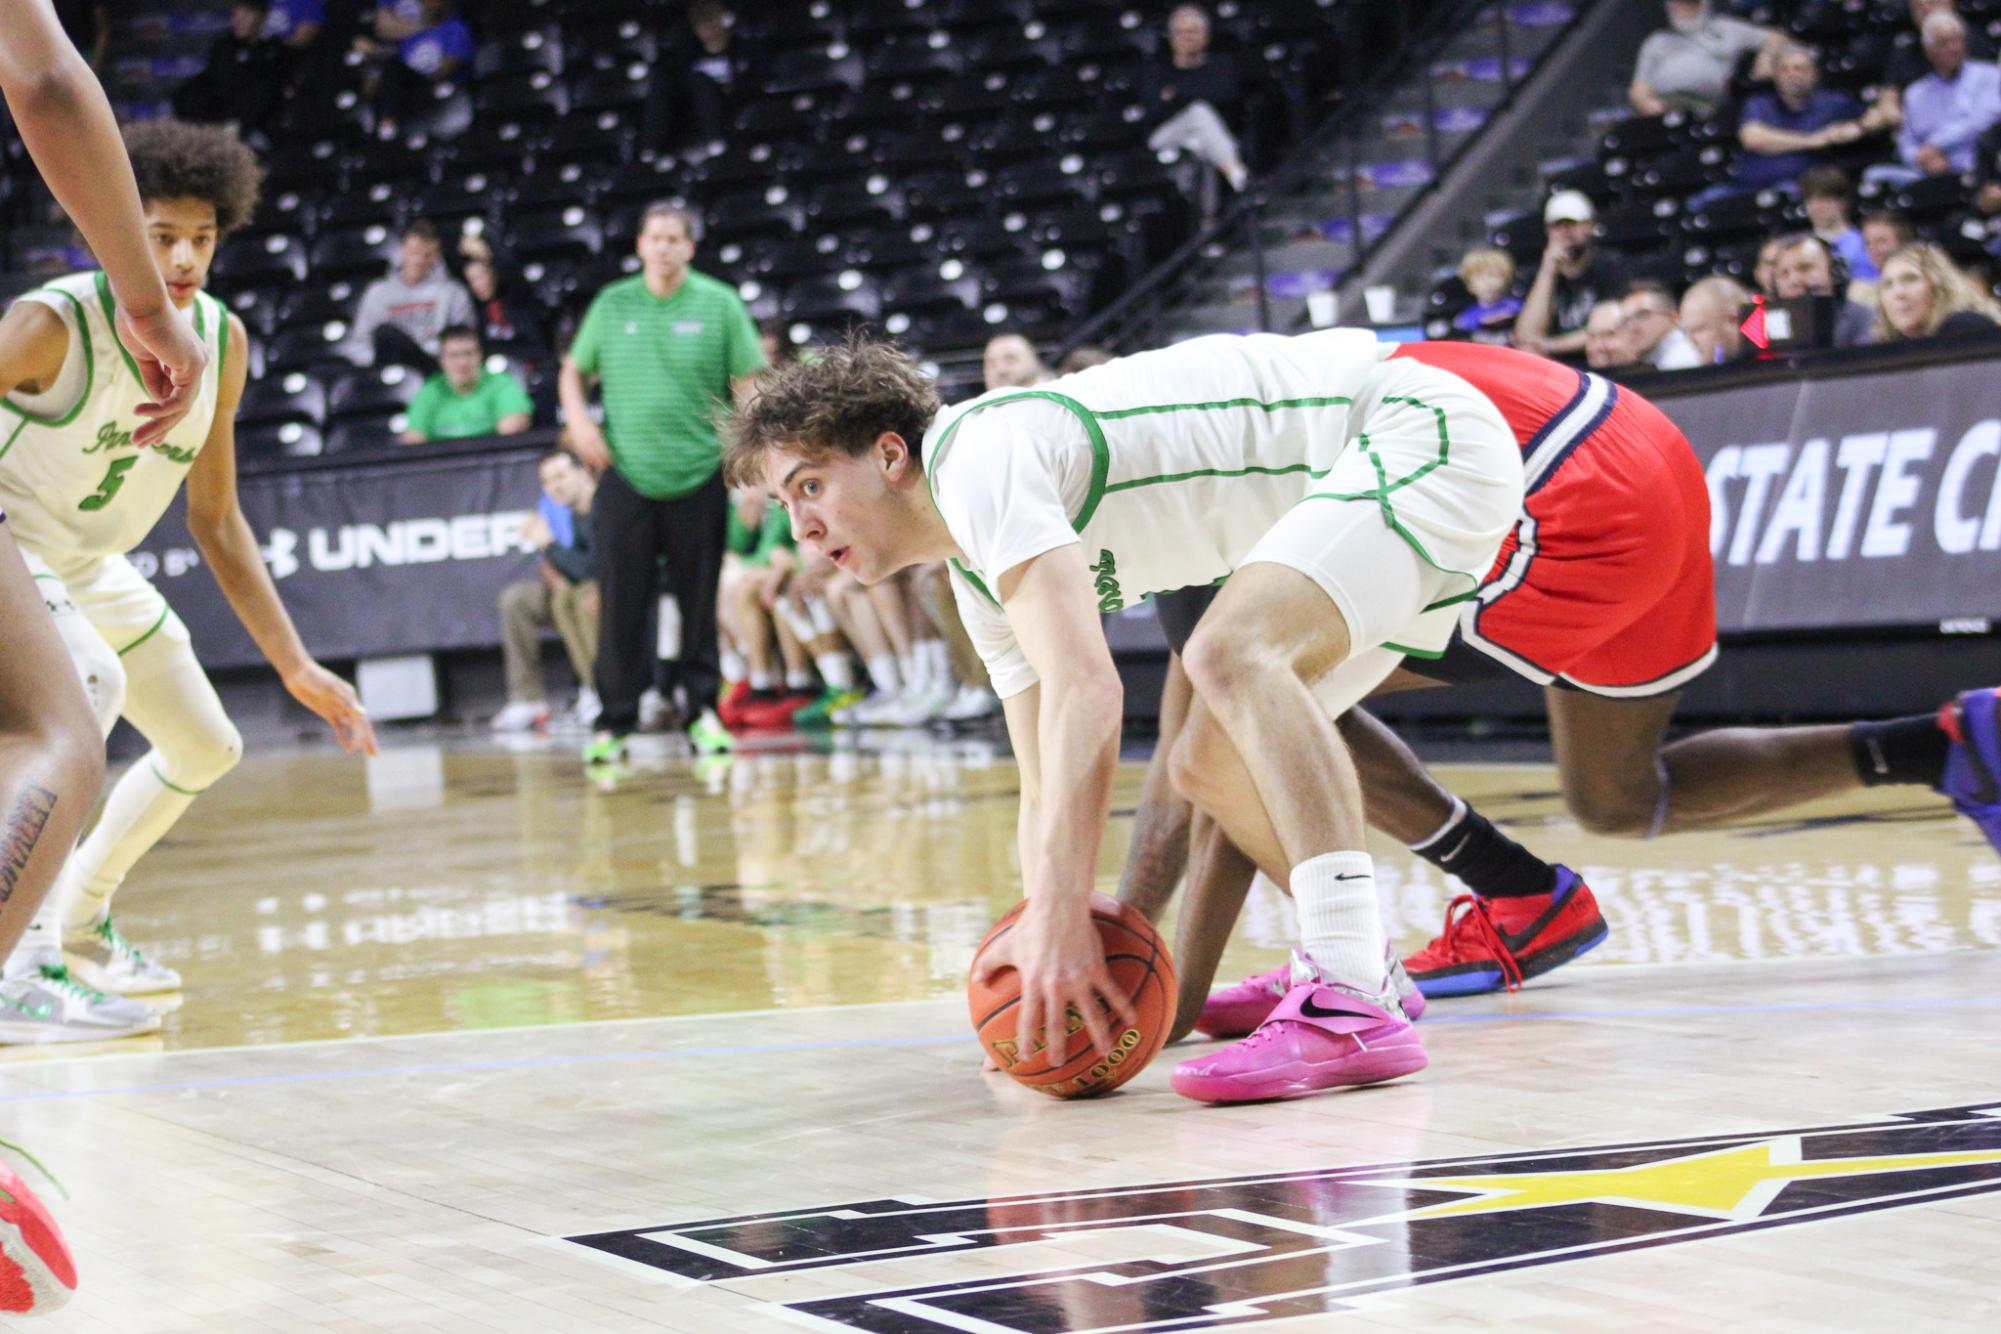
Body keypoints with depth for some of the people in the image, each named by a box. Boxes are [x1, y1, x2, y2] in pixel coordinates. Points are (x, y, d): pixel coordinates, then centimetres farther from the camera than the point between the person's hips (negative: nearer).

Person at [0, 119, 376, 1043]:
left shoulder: (222, 340, -6)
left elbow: (215, 518, 4)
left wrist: (294, 664, 1)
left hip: (88, 565, 8)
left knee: (206, 750, 15)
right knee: (90, 684, -36)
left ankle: (79, 930, 36)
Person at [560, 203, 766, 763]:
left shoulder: (719, 305, 2)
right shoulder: (612, 304, 7)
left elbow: (748, 385, 1)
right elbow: (572, 371, 18)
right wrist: (579, 420, 0)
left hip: (698, 479, -1)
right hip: (625, 478, 1)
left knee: (699, 603, 4)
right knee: (620, 605, -3)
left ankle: (704, 710, 17)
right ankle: (614, 722, 5)